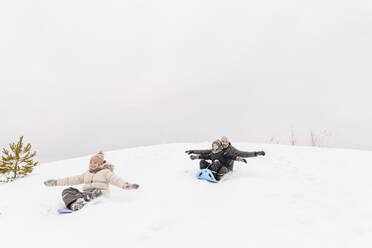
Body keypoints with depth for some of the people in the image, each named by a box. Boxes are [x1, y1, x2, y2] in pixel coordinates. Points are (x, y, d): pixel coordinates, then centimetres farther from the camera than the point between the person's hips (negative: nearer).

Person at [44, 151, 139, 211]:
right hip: (86, 193, 6)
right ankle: (75, 204, -43)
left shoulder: (106, 172, 7)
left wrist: (126, 185, -30)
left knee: (95, 191, -38)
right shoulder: (87, 173, 27)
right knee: (67, 191, -15)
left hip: (100, 195, -5)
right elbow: (74, 179, 27)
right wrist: (56, 182, 23)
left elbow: (115, 179, -10)